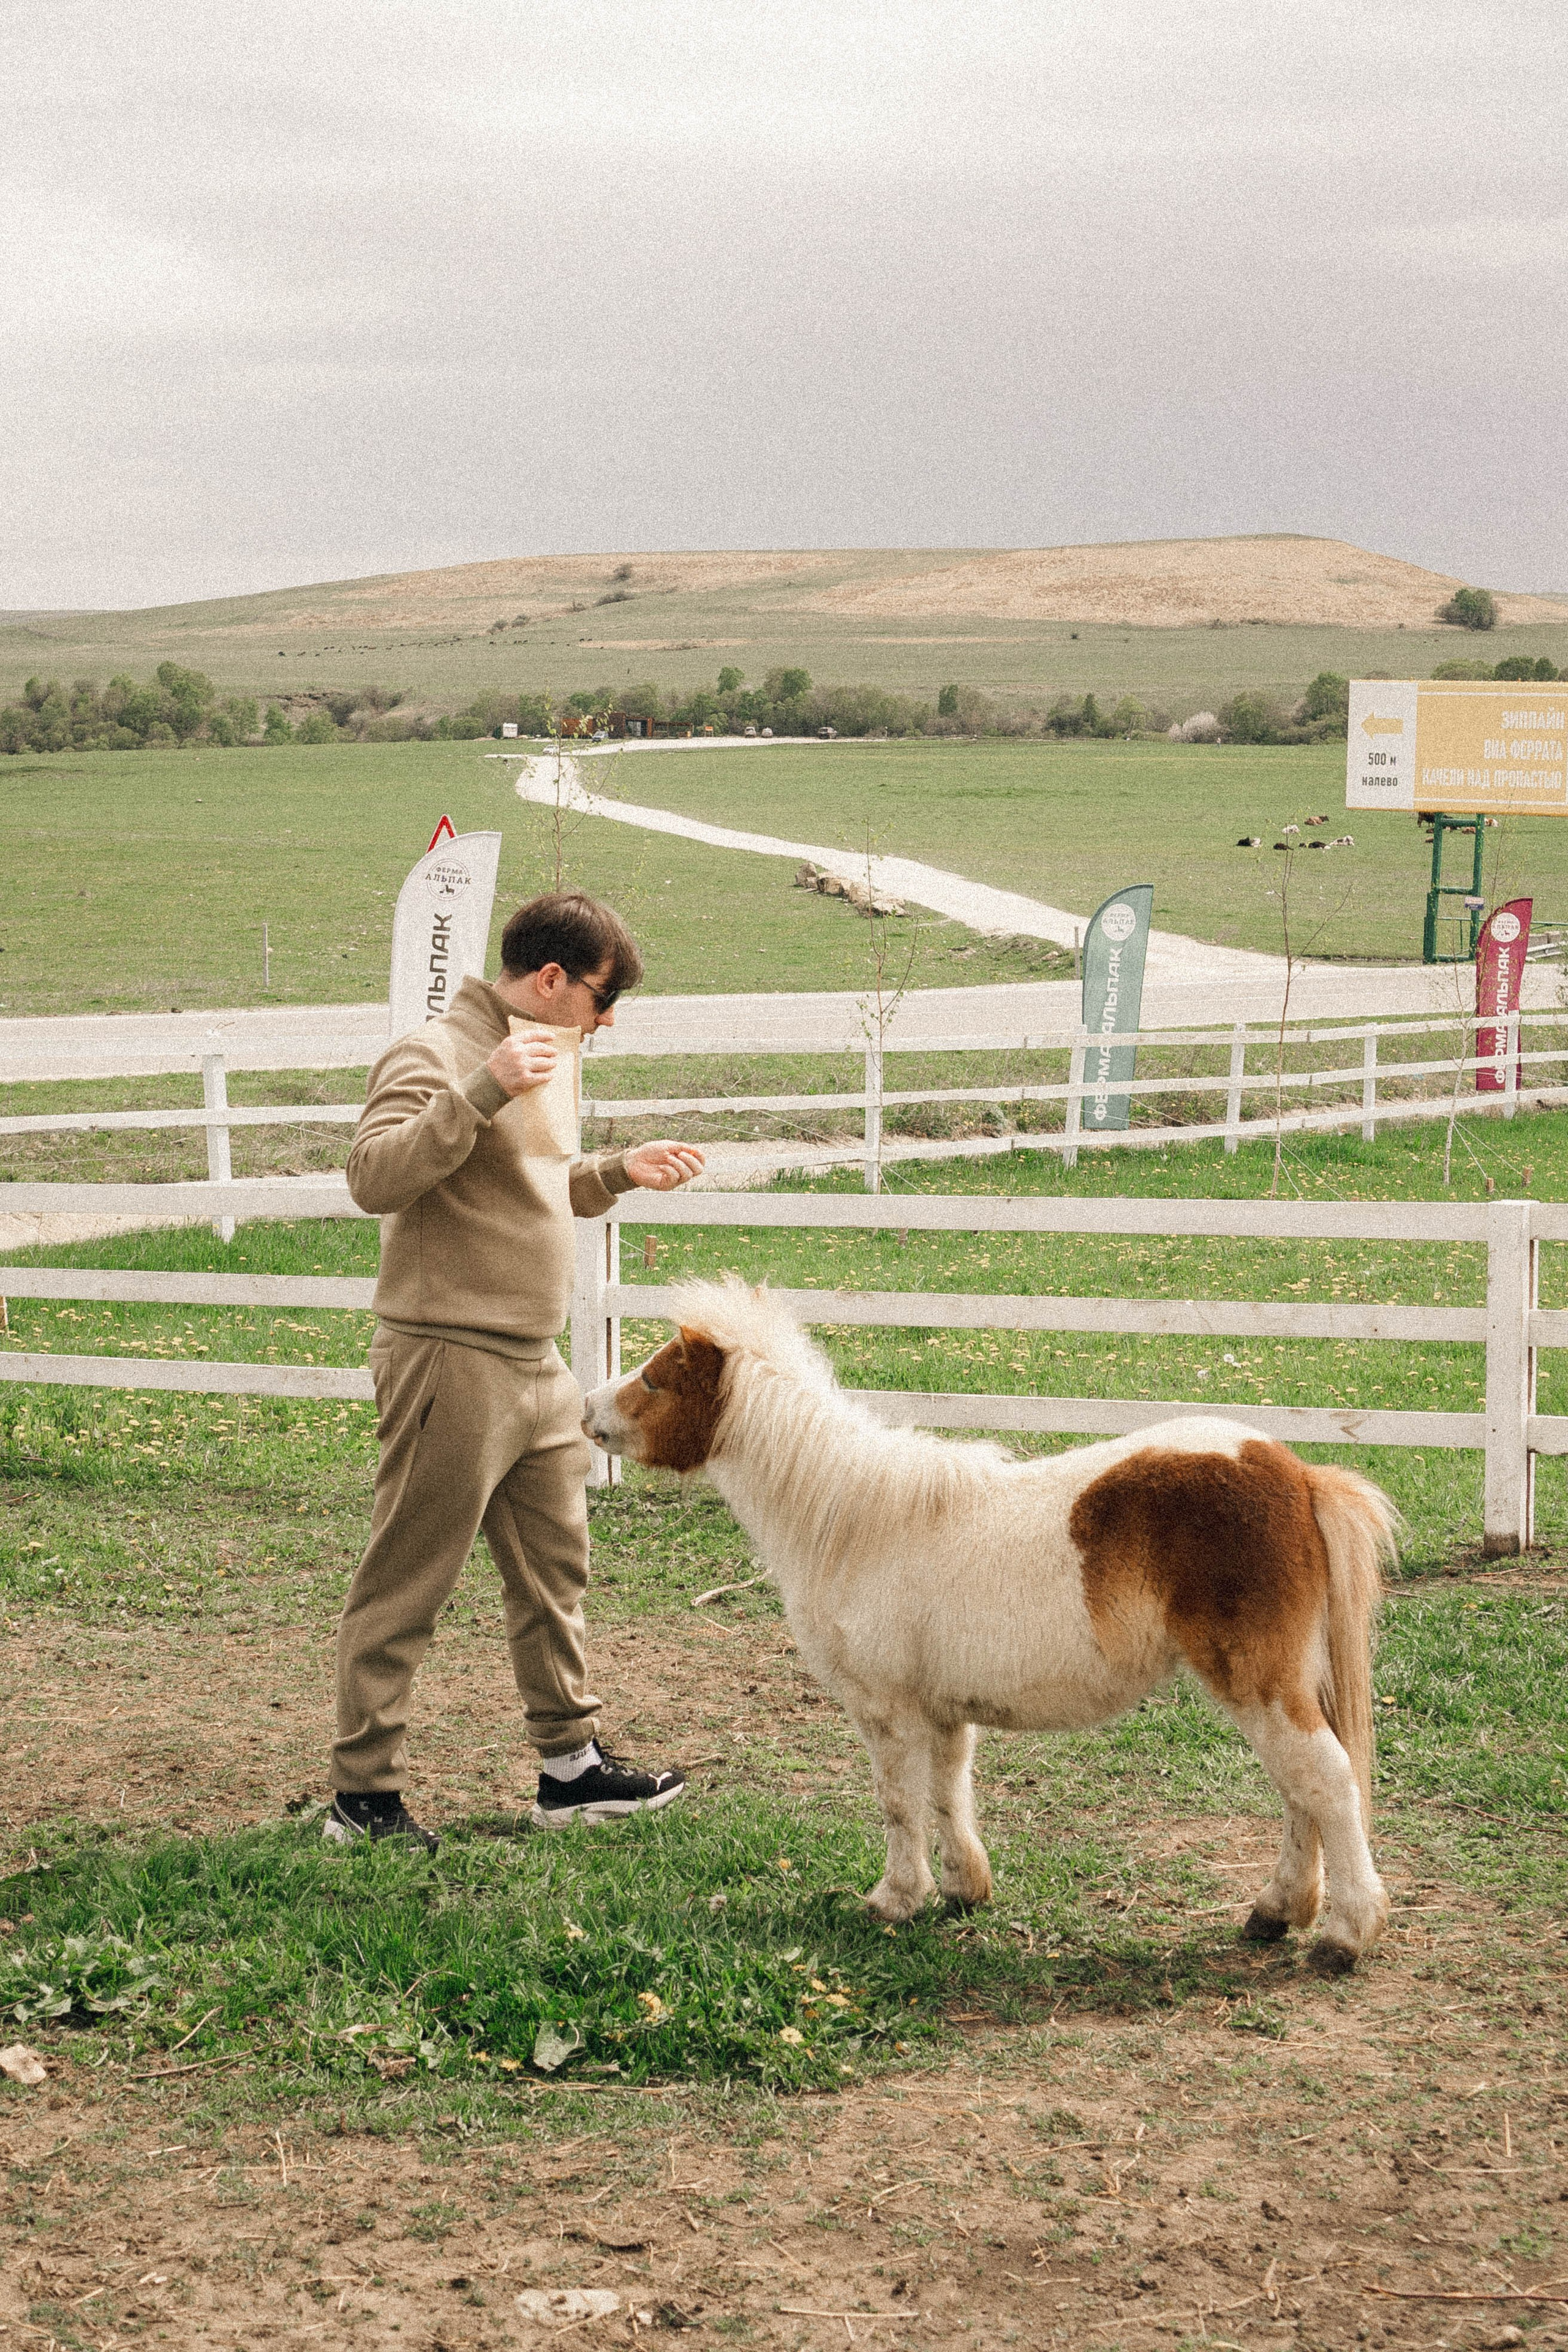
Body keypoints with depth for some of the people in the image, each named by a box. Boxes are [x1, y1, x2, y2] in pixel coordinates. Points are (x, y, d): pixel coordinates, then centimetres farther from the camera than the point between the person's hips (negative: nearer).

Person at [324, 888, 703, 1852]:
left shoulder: (544, 1059, 17)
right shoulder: (437, 1055, -13)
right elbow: (375, 1176, -27)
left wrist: (619, 1172, 14)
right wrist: (483, 1088, -32)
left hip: (537, 1369, 9)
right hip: (450, 1363, -9)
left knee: (555, 1571, 15)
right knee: (405, 1589, -2)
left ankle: (573, 1763, 25)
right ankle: (365, 1793, 4)